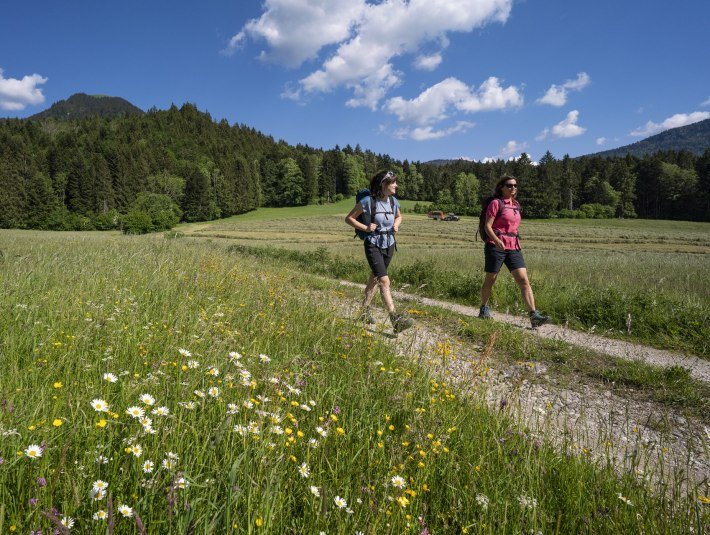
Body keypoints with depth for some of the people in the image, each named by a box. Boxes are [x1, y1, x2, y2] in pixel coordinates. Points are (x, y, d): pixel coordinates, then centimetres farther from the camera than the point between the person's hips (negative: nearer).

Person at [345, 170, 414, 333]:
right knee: (384, 281, -17)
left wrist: (396, 224, 1)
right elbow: (349, 218, -5)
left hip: (389, 245, 6)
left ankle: (365, 311, 34)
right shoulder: (368, 201, -14)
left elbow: (399, 216, 23)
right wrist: (365, 228, -18)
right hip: (373, 245, -6)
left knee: (375, 278, 17)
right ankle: (395, 320, -24)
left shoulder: (393, 201, 2)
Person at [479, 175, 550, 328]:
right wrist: (496, 240, -27)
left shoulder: (516, 205, 15)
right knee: (490, 280, 6)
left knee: (524, 281, -7)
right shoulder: (496, 203, -5)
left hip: (513, 248, 6)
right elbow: (487, 226, -12)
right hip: (496, 246, -5)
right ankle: (484, 309, 26)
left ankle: (534, 315, -12)